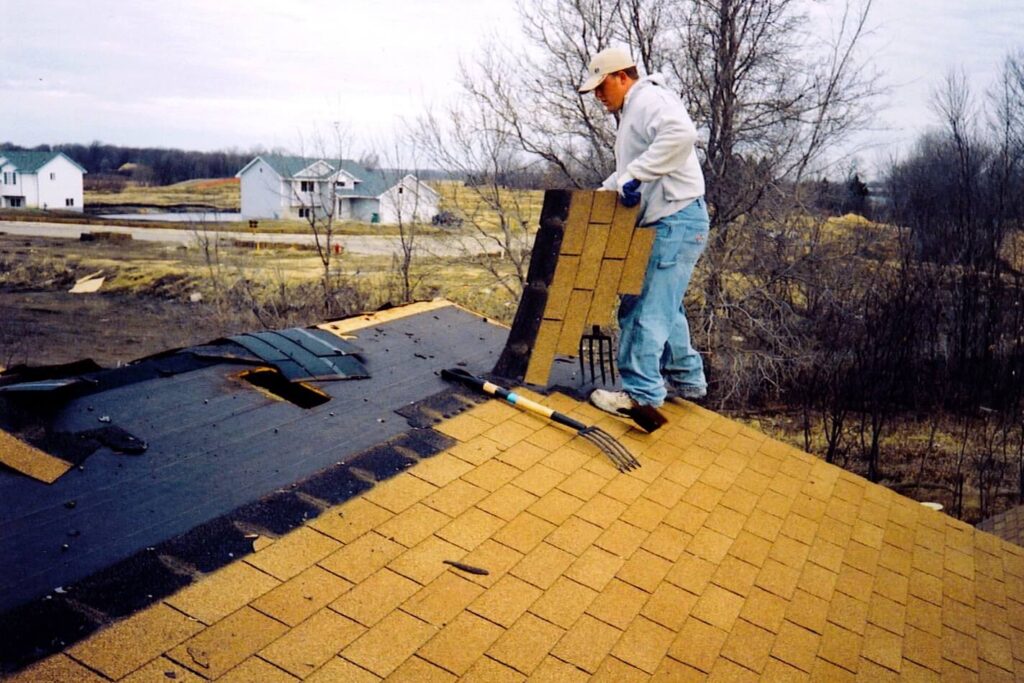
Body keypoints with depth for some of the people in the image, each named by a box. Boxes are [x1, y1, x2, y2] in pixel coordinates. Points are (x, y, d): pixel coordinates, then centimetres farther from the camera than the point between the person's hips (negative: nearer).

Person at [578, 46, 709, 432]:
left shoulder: (648, 98, -11)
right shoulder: (631, 112, 22)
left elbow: (681, 133, -33)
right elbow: (626, 170, 32)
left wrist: (634, 175, -31)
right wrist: (602, 192, 19)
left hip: (677, 221, -11)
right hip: (664, 223, 11)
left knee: (649, 308, -11)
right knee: (665, 305, 18)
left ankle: (641, 395, -8)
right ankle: (687, 379, 29)